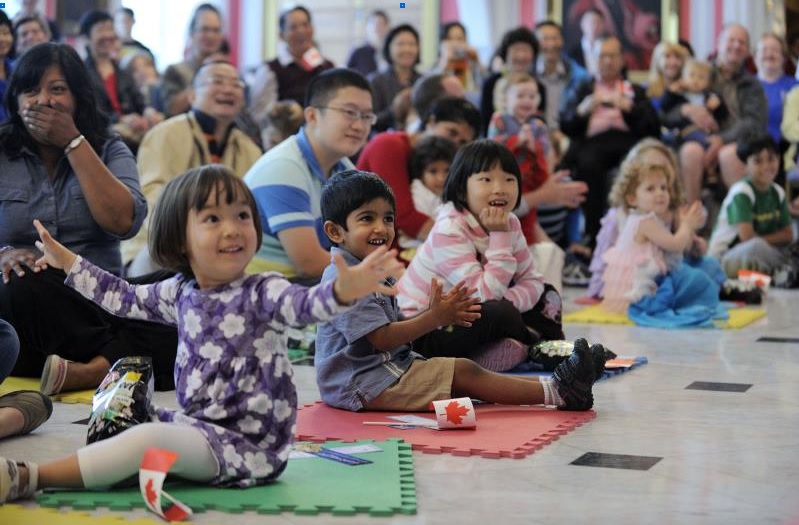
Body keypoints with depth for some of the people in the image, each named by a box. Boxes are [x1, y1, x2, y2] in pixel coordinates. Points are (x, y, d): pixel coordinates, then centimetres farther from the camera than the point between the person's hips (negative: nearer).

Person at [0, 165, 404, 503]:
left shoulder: (262, 293, -15)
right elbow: (125, 297, 23)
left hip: (248, 442, -8)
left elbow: (303, 304, -36)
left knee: (146, 439, -24)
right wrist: (66, 260, 29)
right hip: (196, 424, 8)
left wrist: (342, 291, -58)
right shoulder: (180, 293, 6)